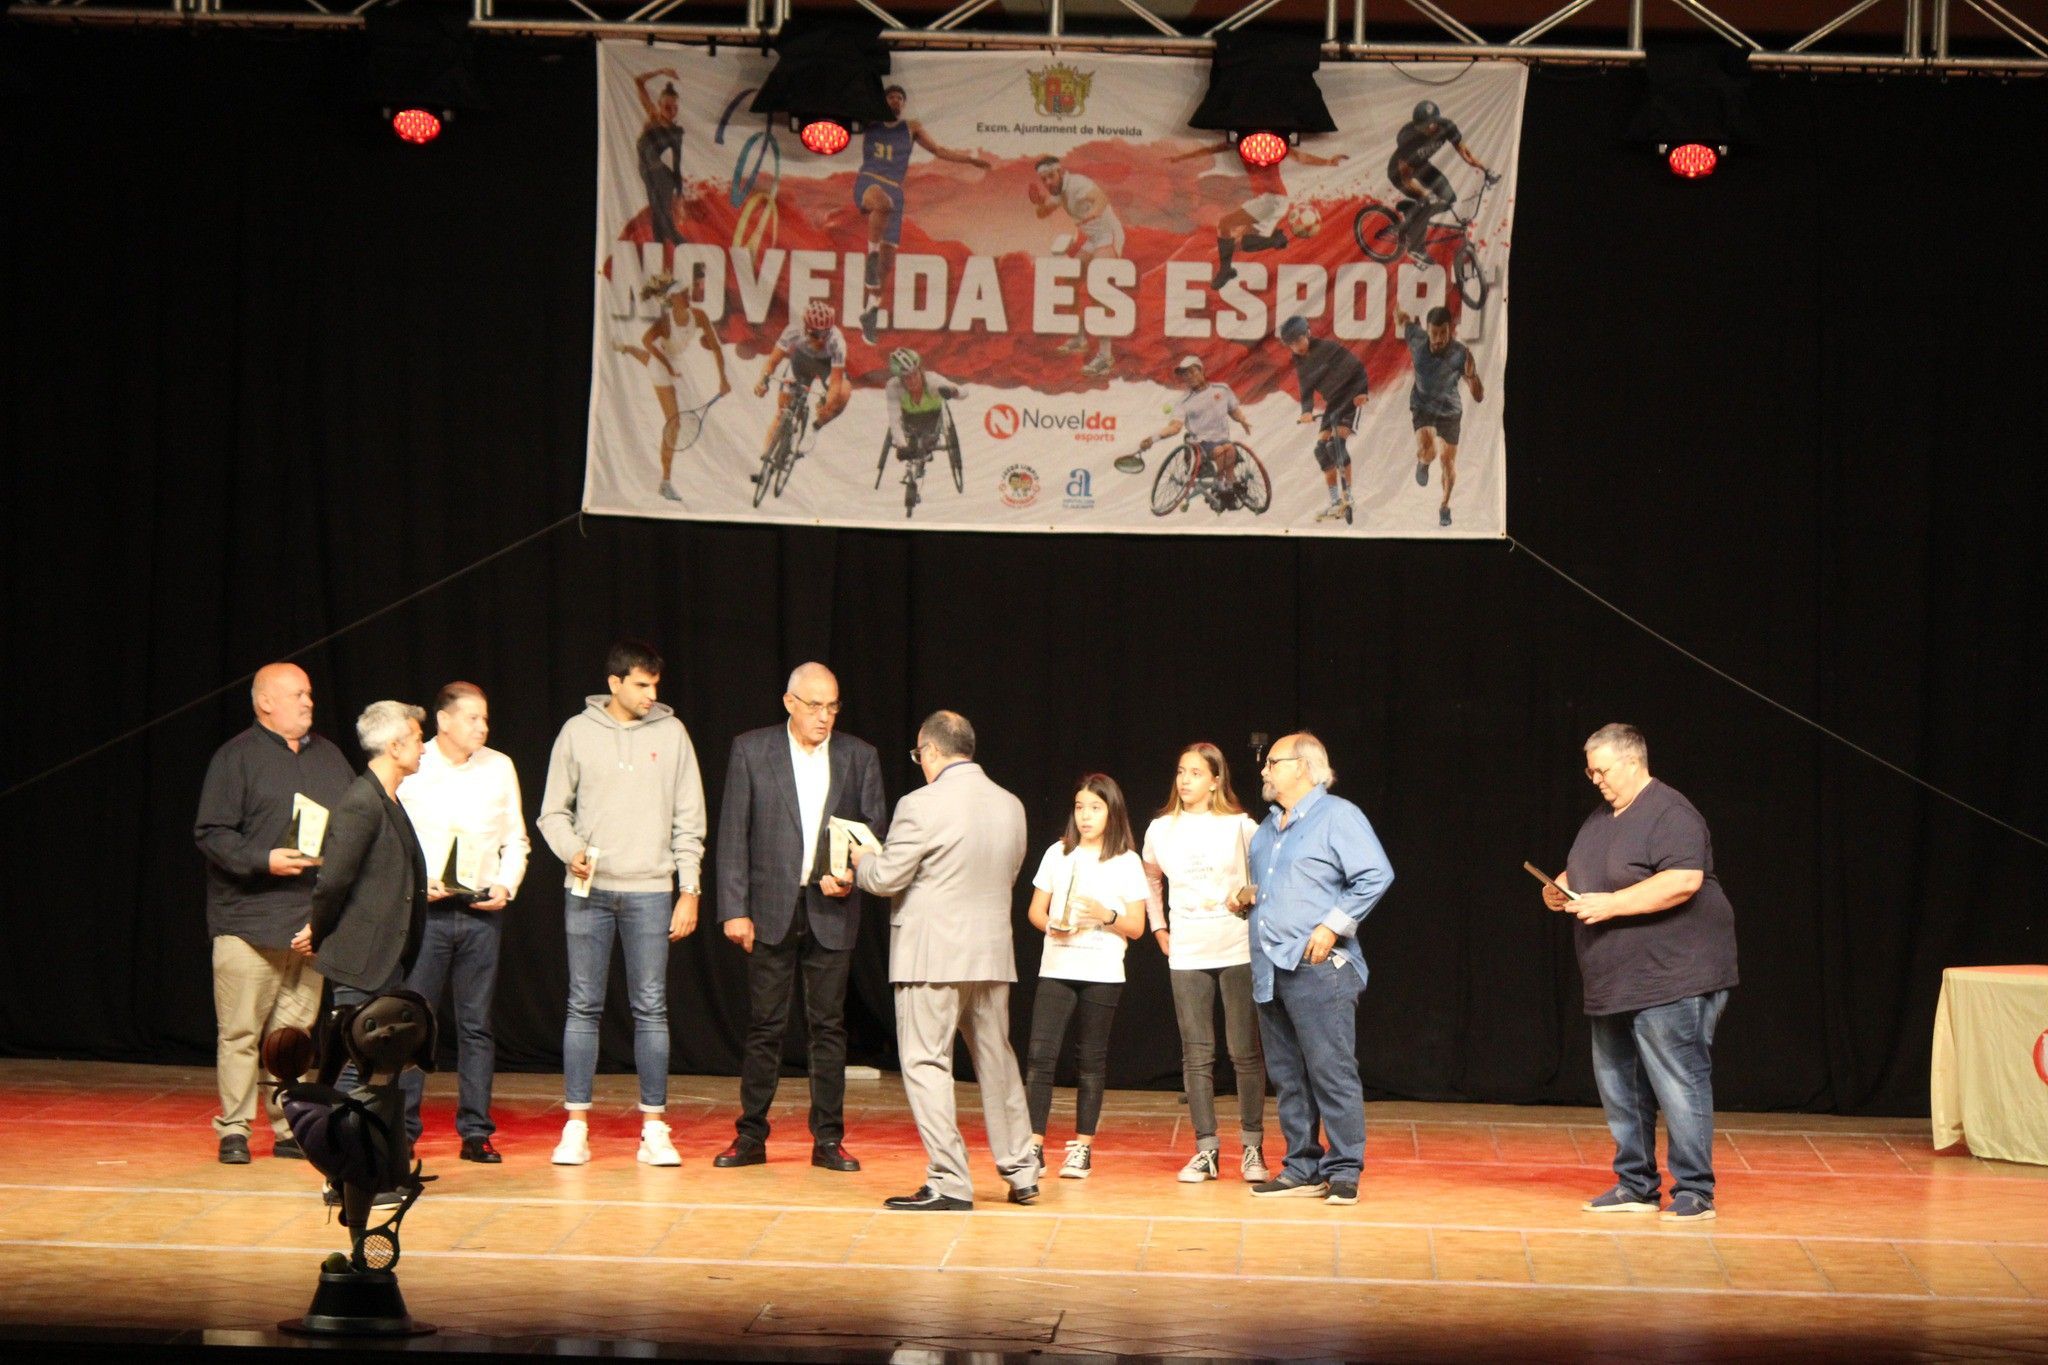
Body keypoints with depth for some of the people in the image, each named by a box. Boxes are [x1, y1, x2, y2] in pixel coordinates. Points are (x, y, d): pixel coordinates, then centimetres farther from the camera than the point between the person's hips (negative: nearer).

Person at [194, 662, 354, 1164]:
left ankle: (290, 1129, 12)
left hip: (312, 918, 5)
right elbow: (211, 834, -7)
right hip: (248, 918, -5)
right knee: (240, 1031, -4)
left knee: (296, 1030, 7)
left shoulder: (329, 757, 18)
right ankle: (234, 1130, 3)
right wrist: (262, 860, -17)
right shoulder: (237, 757, -1)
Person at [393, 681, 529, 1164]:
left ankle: (476, 1132, 8)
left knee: (476, 1024, 4)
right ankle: (402, 1130, 5)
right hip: (424, 908, -2)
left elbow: (516, 841, 13)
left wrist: (506, 886, -3)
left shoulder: (499, 768, 8)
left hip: (482, 911, 2)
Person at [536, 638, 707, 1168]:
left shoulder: (671, 733, 4)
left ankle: (654, 1129, 5)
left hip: (650, 890, 0)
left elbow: (688, 820, 5)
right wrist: (573, 851, -12)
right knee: (583, 1007, 3)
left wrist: (689, 891, 1)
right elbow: (553, 812, 7)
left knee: (651, 1009, 1)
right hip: (589, 889, 0)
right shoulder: (578, 733, 3)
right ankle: (576, 1127, 8)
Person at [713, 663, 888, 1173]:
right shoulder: (750, 750, 2)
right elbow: (733, 835, 0)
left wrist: (851, 875, -11)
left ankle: (828, 1139, 9)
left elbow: (875, 828, 8)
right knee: (764, 1026, 2)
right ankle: (751, 1137, 9)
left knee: (828, 1026, 3)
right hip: (771, 909, -1)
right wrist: (734, 909, -7)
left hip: (831, 909, 1)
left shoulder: (859, 757, 7)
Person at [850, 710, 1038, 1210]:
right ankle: (1021, 1174, 24)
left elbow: (886, 878, -11)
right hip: (993, 953, 7)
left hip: (932, 957, -7)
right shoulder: (1011, 806, 6)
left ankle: (948, 1183, -4)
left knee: (927, 1064, -1)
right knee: (997, 1063, 17)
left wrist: (861, 861, 10)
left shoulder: (922, 805, -14)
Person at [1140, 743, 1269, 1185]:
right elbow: (1151, 880, 25)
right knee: (1196, 1056, 2)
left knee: (1246, 1053, -1)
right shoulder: (1161, 830, 8)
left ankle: (1252, 1148, 7)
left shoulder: (1239, 826, -3)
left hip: (1237, 952, -3)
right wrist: (1159, 928, 17)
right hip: (1186, 955, 3)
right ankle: (1206, 1151, 6)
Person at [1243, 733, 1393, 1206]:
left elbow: (1376, 875, -12)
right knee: (1287, 1077, 9)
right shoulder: (1270, 826, 21)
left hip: (1318, 967, -8)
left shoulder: (1337, 816, -4)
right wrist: (1249, 895, 12)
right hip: (1270, 969, 8)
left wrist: (1333, 924, -16)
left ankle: (1344, 1171, -5)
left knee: (1332, 1073, -8)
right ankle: (1302, 1169, 14)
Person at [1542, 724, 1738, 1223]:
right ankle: (1636, 1186, 21)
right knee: (1619, 1086, 12)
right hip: (1615, 985, 10)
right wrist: (1561, 890, 4)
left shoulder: (1670, 815, -13)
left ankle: (1694, 1193, -3)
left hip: (1670, 980, -10)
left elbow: (1683, 881, -25)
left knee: (1679, 1086, -7)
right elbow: (1580, 876, 28)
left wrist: (1611, 904, -24)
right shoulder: (1601, 820, 17)